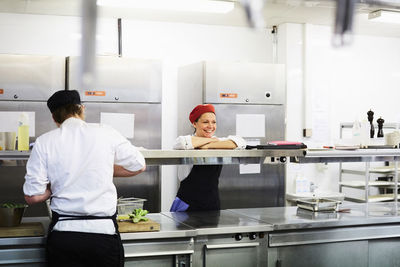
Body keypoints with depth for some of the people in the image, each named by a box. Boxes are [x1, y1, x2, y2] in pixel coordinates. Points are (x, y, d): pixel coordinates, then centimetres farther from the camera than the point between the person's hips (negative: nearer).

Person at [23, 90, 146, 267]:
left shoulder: (44, 142, -2)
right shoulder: (106, 133, -1)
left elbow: (32, 196, -2)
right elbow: (139, 166, 11)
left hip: (62, 235, 1)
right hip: (103, 232, 0)